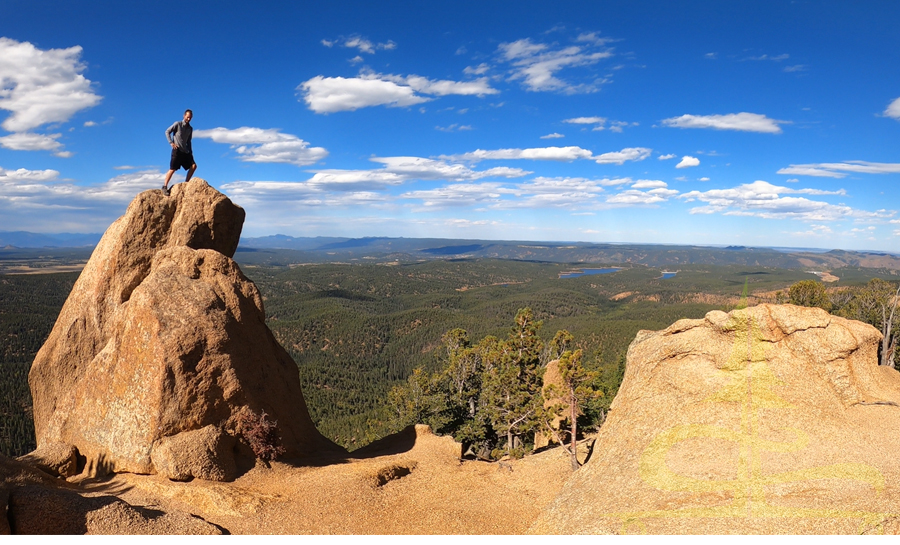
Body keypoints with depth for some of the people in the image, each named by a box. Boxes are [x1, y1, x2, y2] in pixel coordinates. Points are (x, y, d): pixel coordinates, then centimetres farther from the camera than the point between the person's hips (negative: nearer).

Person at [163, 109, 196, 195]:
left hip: (185, 151, 6)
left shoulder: (190, 128, 15)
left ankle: (186, 182, 4)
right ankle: (165, 186, -3)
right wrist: (171, 143, -13)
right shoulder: (177, 124, 0)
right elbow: (167, 132, -3)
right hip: (177, 150, -6)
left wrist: (190, 151, 14)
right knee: (172, 169, -9)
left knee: (193, 166, -6)